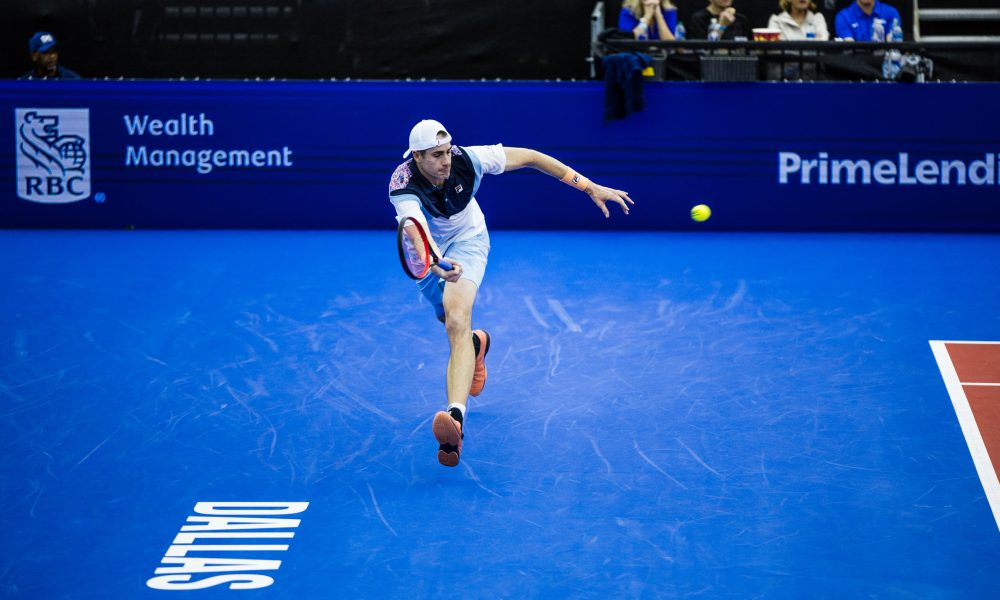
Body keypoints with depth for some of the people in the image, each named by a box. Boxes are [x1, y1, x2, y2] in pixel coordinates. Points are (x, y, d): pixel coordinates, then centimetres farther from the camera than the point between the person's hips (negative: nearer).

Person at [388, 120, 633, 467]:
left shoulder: (468, 159, -29)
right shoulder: (404, 186, -34)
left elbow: (530, 157, -17)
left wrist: (589, 187, -17)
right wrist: (435, 262, -75)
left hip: (467, 239, -2)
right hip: (428, 251, 2)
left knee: (457, 320, -27)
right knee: (453, 323, 16)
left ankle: (456, 416, -45)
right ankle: (475, 345, 58)